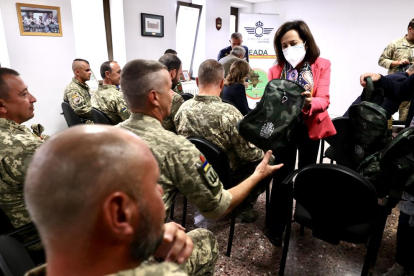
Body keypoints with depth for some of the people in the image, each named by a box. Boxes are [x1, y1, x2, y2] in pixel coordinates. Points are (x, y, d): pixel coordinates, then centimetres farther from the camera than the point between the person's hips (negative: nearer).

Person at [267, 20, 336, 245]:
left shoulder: (322, 66, -4)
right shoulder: (276, 70, -1)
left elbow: (324, 100, -14)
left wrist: (309, 103, -36)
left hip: (310, 128, 1)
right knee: (282, 175, -1)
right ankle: (276, 225, 14)